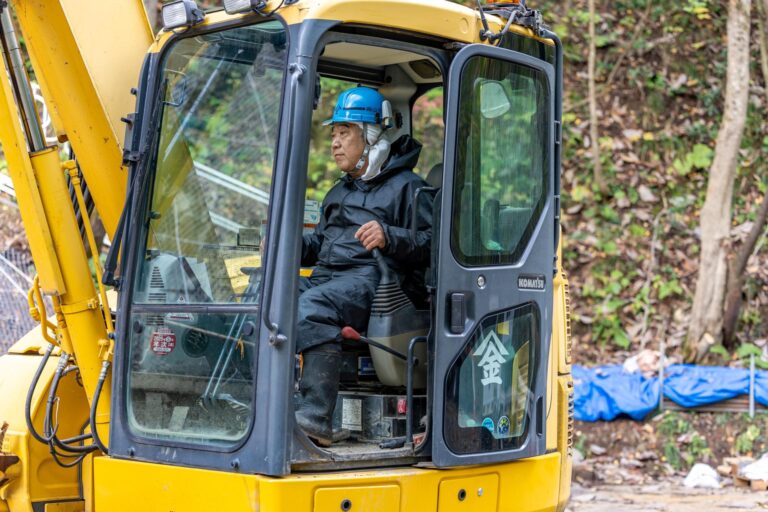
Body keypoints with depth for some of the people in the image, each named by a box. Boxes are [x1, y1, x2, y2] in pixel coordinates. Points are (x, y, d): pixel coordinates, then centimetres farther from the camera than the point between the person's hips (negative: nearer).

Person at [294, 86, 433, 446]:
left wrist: (389, 237, -23)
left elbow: (430, 242, -6)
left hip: (371, 281, -8)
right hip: (326, 278, 8)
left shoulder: (405, 186, 6)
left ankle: (315, 418, -43)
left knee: (312, 308, -37)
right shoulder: (339, 192, 33)